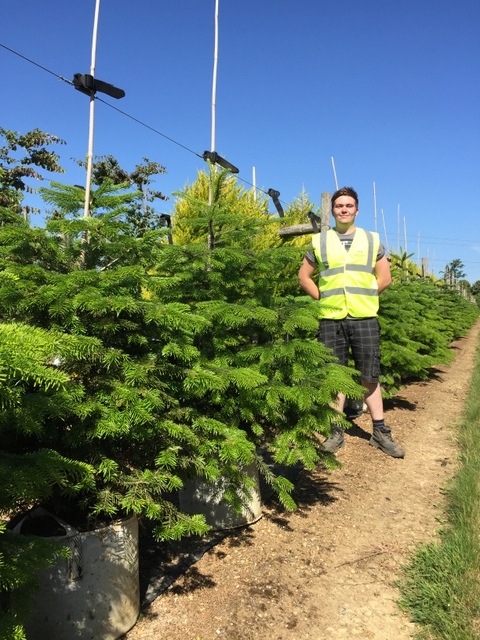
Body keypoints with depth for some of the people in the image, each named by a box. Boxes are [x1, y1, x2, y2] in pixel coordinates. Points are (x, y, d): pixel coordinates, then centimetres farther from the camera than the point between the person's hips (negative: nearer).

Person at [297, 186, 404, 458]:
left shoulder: (372, 240, 9)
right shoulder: (319, 241, 7)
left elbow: (385, 278, 12)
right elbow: (304, 276, 12)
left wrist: (363, 295, 4)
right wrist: (322, 298, 2)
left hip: (365, 318, 0)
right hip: (331, 319, 0)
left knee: (369, 376, 4)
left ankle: (380, 431, 16)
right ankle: (337, 432, 16)